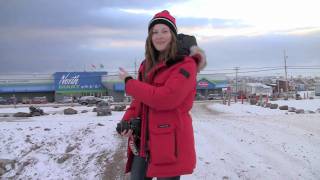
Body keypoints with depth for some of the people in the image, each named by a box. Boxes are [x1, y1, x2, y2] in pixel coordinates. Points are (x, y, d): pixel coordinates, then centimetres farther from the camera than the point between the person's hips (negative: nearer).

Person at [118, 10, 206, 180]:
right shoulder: (147, 65, 12)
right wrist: (127, 121, -1)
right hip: (143, 142, 7)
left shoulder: (186, 65, -11)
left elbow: (164, 98, -22)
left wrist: (129, 83, -11)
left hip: (169, 143, -6)